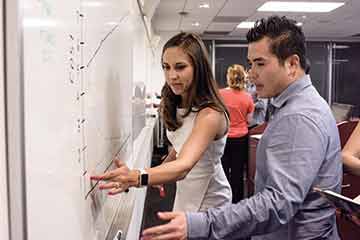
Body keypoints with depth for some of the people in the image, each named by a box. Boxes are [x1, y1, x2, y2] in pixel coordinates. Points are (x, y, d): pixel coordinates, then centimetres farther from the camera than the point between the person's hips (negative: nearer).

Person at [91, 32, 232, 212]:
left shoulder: (210, 114, -31)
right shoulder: (175, 106, -3)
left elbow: (184, 166, -44)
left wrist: (136, 177, -60)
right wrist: (160, 172, -4)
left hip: (209, 201, -7)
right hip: (185, 193, 7)